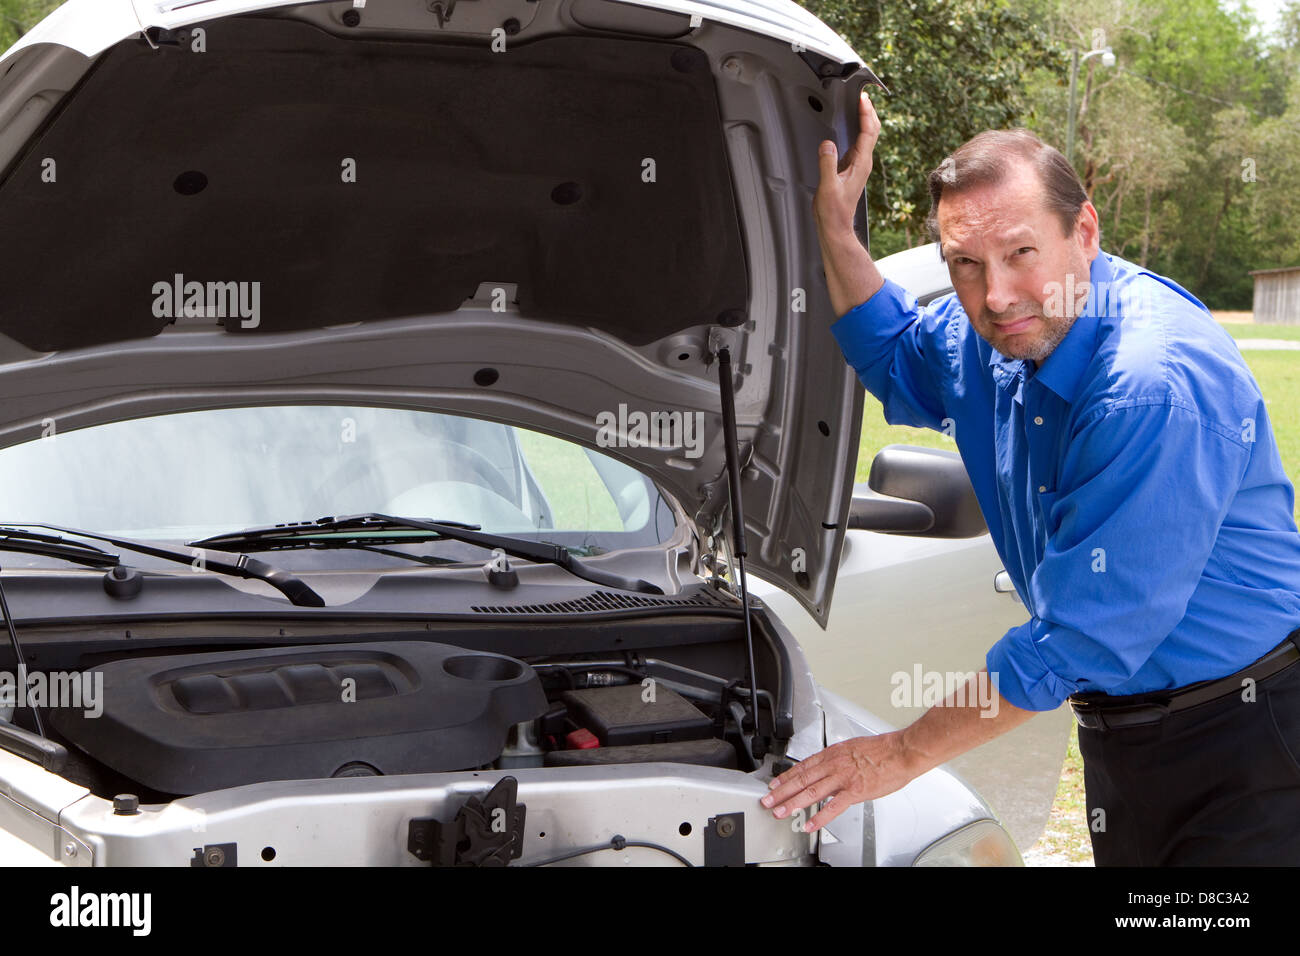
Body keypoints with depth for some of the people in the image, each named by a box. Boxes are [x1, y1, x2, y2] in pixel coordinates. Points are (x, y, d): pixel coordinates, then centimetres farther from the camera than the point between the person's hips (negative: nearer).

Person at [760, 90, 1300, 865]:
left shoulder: (1158, 387, -29)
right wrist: (835, 232, 7)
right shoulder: (993, 337, -1)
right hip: (1121, 735, 8)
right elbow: (897, 360, 25)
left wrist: (904, 754, -18)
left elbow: (1083, 638, -27)